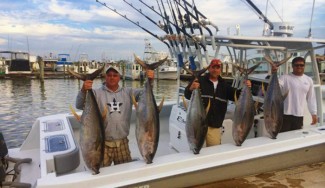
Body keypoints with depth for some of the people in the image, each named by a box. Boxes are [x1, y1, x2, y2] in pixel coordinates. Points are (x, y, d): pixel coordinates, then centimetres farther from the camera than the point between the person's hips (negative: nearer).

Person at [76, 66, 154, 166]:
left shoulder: (127, 92, 5)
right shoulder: (97, 93, -5)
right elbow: (79, 105, -15)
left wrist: (149, 81, -23)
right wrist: (83, 90, -35)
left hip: (122, 142, 3)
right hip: (103, 143, -3)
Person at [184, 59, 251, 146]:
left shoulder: (224, 85, 13)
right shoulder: (200, 81, -1)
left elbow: (237, 96, 13)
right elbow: (187, 95, -7)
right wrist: (191, 89, -30)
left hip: (215, 126, 4)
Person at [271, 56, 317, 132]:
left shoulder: (308, 80, 11)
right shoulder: (285, 78, -3)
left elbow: (311, 98, 14)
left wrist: (314, 113, 12)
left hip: (299, 115, 4)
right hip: (285, 114, -4)